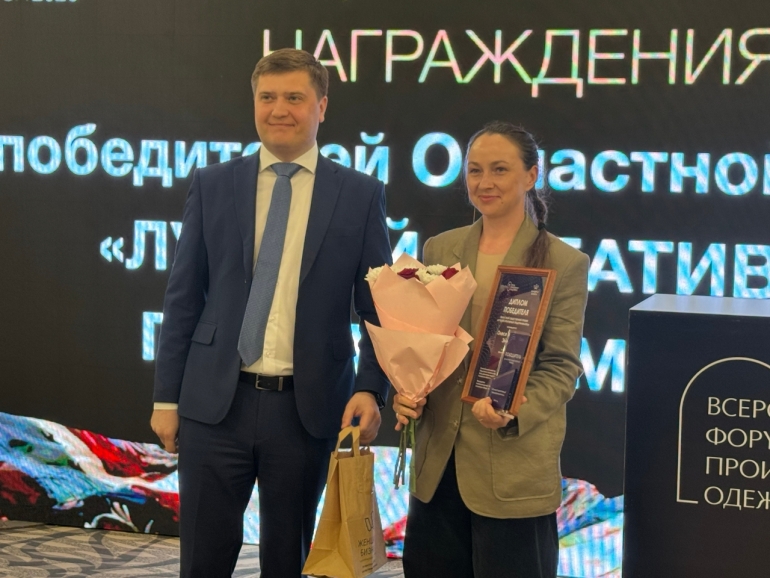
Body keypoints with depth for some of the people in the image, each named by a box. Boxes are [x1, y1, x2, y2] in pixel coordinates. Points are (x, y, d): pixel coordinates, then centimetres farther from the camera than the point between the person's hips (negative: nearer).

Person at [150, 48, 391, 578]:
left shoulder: (360, 195, 1)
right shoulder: (212, 186, 5)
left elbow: (380, 306, 2)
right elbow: (183, 298, 5)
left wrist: (371, 388, -11)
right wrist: (167, 396, 2)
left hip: (309, 406, -1)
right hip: (216, 401, 1)